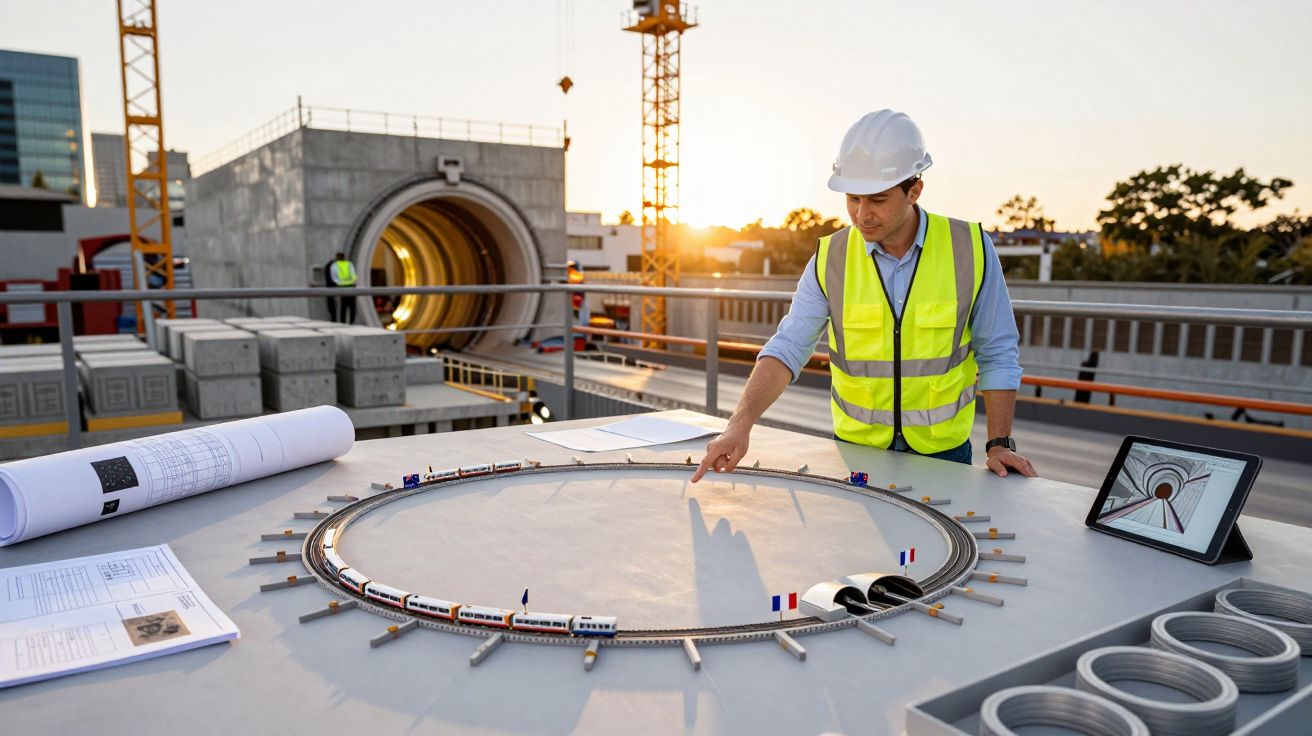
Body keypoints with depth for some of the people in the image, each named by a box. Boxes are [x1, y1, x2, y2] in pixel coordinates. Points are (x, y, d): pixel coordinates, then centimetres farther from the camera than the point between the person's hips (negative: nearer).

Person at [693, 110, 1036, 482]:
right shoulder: (831, 257, -8)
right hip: (855, 445, 1)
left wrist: (999, 443, -8)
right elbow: (787, 348, -13)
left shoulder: (970, 249, -9)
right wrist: (740, 424, -26)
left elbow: (997, 353, -2)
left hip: (942, 450, 0)